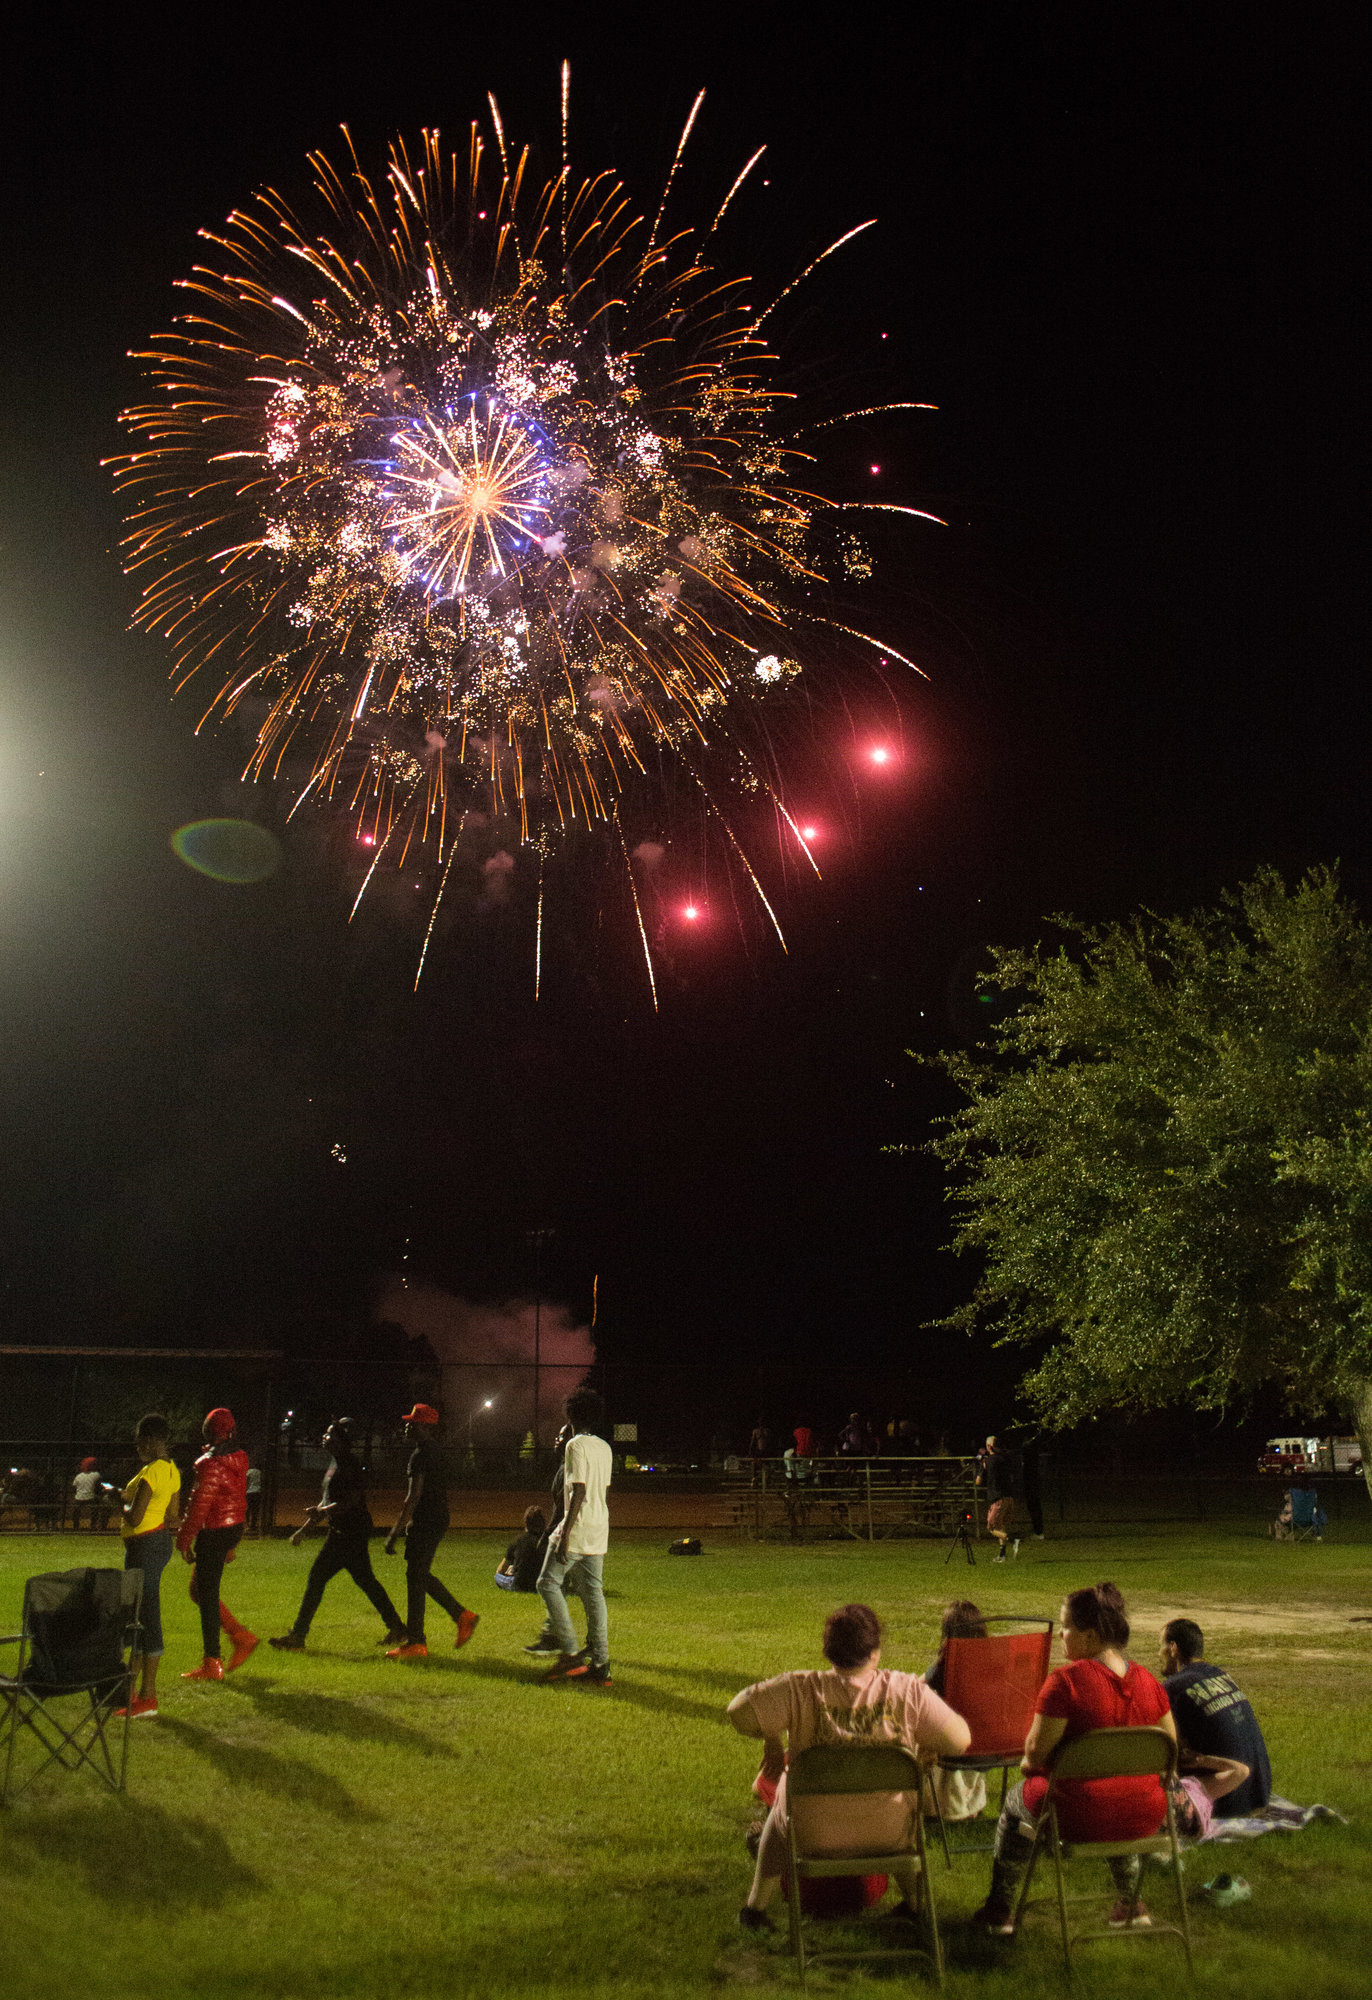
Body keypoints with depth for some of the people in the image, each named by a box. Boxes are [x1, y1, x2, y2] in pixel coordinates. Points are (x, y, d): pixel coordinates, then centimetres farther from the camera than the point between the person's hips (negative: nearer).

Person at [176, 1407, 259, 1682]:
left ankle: (212, 1663, 6)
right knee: (198, 1591, 19)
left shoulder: (212, 1464, -18)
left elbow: (199, 1505, -18)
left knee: (207, 1596, 0)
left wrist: (184, 1540, -10)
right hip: (233, 1527, 9)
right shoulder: (239, 1459, 8)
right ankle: (241, 1636, 18)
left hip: (214, 1532, -9)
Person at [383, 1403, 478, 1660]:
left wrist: (395, 1533, -20)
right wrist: (406, 1526, 30)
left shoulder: (421, 1454, -16)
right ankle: (463, 1616, 19)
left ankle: (415, 1643, 0)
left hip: (426, 1523, -10)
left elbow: (413, 1497, -21)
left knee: (415, 1577, -4)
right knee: (421, 1576, 18)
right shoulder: (433, 1451, 15)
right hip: (436, 1521, 10)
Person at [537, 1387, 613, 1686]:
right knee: (593, 1592, 7)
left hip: (578, 1528, -8)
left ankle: (570, 1653, -4)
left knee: (548, 1583, 3)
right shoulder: (604, 1448, 15)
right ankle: (600, 1665, 4)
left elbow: (579, 1491, -18)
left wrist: (565, 1533, -19)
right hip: (599, 1532, 8)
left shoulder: (576, 1445, -11)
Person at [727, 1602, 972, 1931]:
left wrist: (771, 1738, 5)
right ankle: (915, 1900, 47)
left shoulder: (801, 1690, -18)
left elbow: (738, 1710, -14)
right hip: (887, 1835, 1)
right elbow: (960, 1740, -11)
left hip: (814, 1835, 0)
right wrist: (926, 1746, 11)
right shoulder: (907, 1691, -17)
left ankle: (756, 1907, 42)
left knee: (781, 1811, 37)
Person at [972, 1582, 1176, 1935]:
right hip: (1145, 1818, 5)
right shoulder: (1147, 1680, -1)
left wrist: (1030, 1763, 5)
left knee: (1016, 1801, 28)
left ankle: (1000, 1910, 38)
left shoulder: (1065, 1680, -20)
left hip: (1082, 1819, -5)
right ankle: (1130, 1904, 47)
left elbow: (1036, 1752, -18)